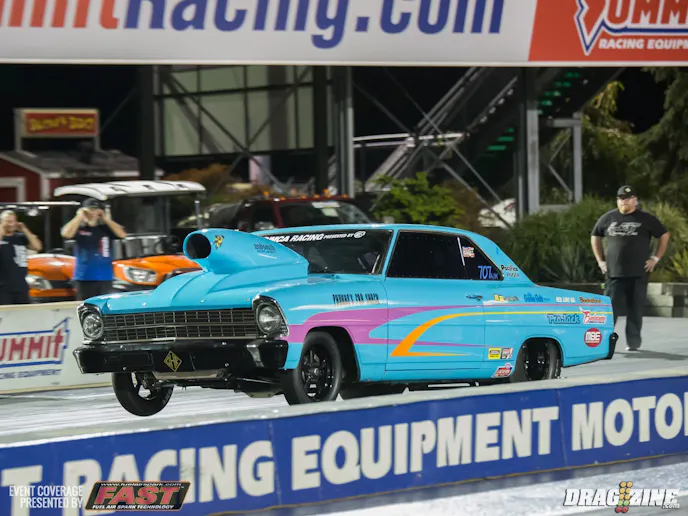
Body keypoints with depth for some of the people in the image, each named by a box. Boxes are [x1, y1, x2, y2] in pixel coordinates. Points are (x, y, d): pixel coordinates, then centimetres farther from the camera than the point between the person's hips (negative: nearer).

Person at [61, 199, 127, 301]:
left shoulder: (106, 229, 8)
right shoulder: (79, 228, 3)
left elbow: (122, 234, -6)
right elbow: (66, 234, -16)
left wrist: (107, 220, -4)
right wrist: (79, 217, -8)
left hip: (105, 278, 1)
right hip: (84, 278, -1)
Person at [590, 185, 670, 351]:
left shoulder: (646, 219, 2)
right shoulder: (608, 218, 8)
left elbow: (664, 235, 10)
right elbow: (595, 237, 21)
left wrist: (656, 258, 4)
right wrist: (600, 260, 12)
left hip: (639, 274, -1)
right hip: (614, 274, 1)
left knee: (636, 310, 2)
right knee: (610, 308, -5)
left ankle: (633, 342, 12)